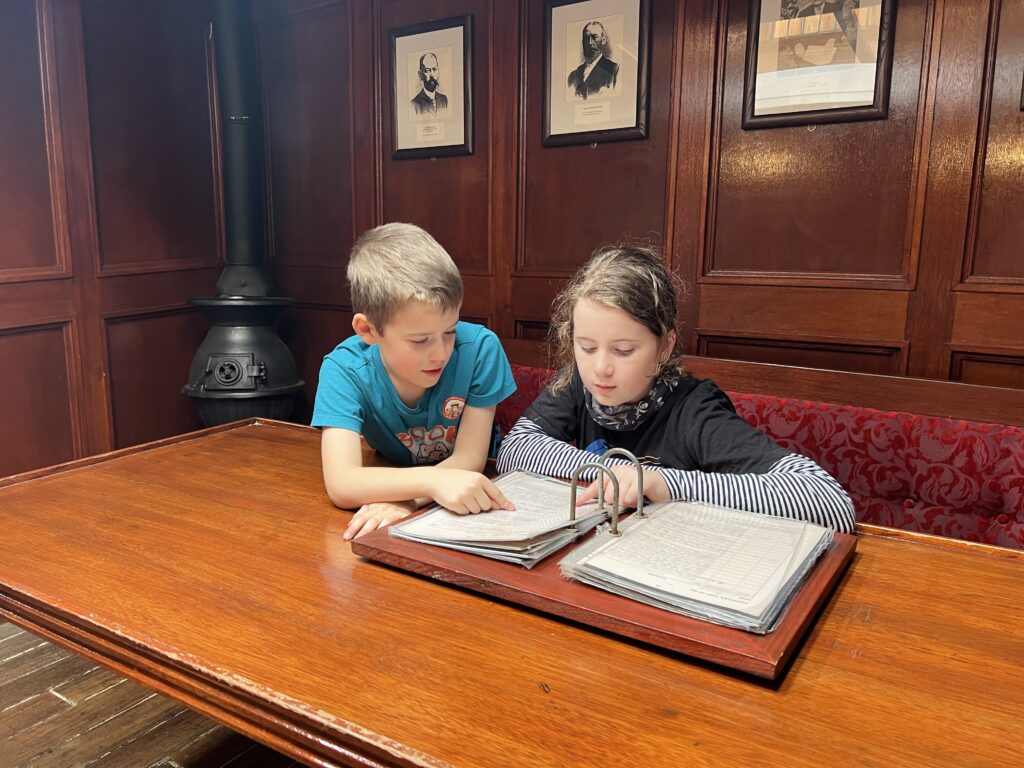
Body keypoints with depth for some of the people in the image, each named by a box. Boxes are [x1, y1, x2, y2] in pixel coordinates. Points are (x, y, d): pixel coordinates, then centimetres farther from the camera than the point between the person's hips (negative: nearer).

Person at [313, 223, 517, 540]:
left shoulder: (479, 348, -22)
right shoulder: (345, 369, -23)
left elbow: (469, 458, -19)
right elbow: (341, 483, -33)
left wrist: (407, 499, -36)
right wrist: (433, 480, -49)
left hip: (468, 511, 0)